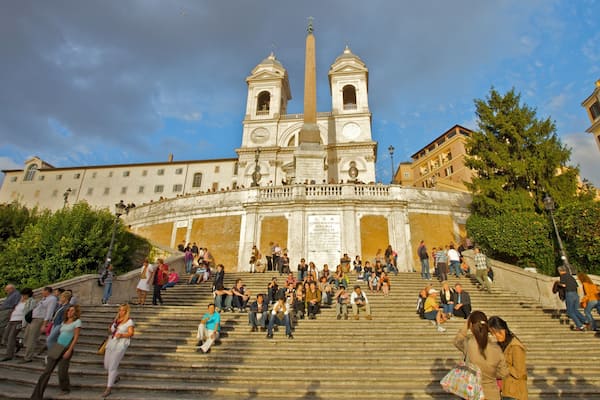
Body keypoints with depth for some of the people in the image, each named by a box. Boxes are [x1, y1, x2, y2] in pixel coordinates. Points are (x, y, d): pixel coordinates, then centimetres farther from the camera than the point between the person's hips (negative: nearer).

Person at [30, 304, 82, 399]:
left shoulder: (77, 321, -2)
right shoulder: (64, 322, 19)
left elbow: (76, 337, -8)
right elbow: (60, 335, 20)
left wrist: (69, 350, -15)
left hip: (66, 349, -6)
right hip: (56, 347, 6)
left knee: (62, 371, -7)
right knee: (47, 372, -1)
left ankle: (65, 389, 20)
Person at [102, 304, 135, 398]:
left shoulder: (129, 321, -8)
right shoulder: (116, 319, 13)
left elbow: (131, 333, -13)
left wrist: (121, 335, -29)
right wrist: (109, 330, 2)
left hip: (120, 345, -7)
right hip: (110, 344, 7)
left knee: (112, 367, -6)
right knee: (106, 366, 14)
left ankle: (108, 388, 8)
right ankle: (116, 376, 41)